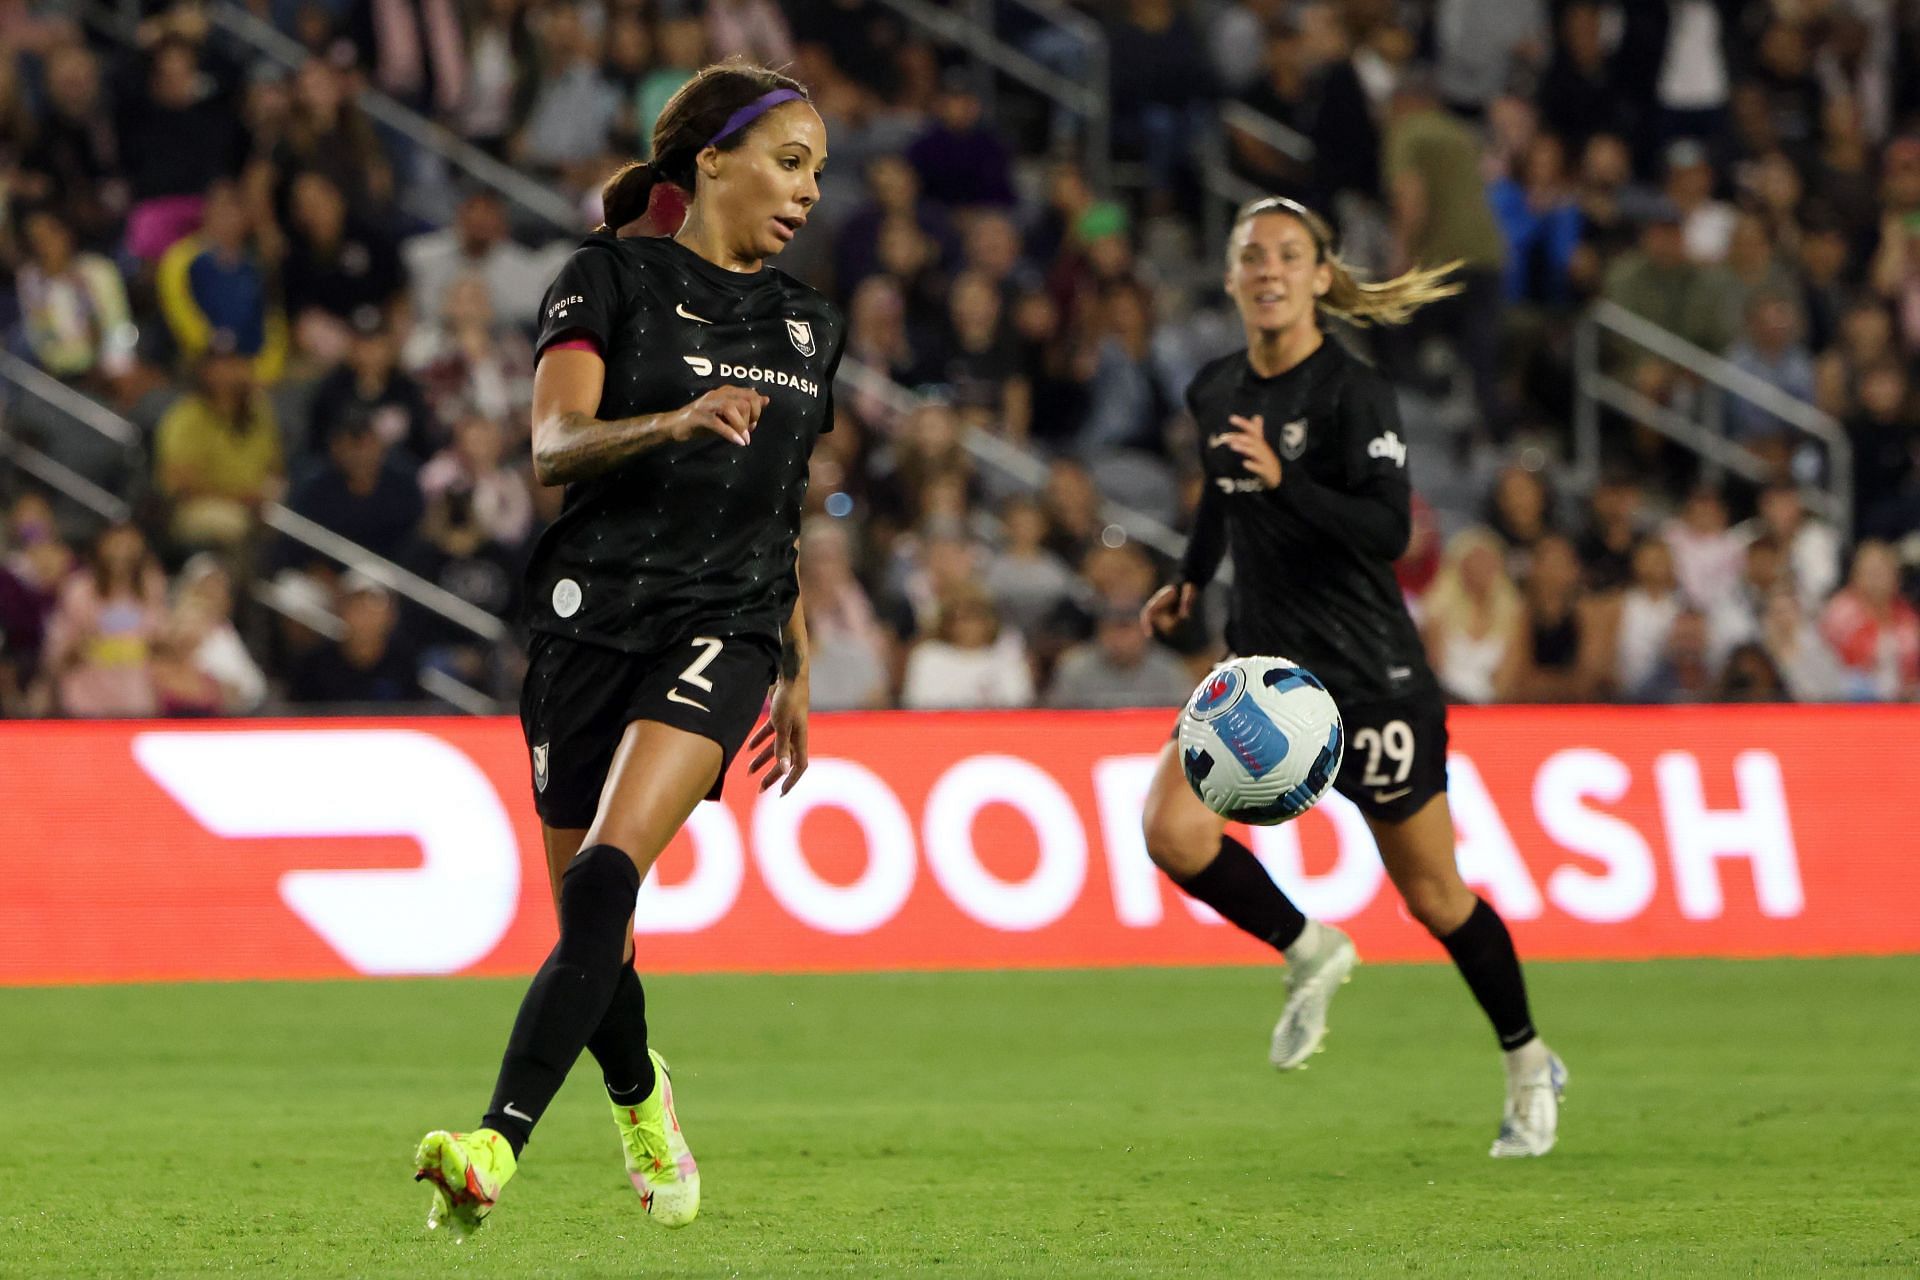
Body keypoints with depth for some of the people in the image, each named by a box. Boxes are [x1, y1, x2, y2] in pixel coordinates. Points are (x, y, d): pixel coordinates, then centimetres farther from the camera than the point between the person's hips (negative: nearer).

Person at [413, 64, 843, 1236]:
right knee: (593, 926, 5)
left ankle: (499, 1146, -32)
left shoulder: (807, 326, 15)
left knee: (609, 870, -23)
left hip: (724, 629, 1)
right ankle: (645, 1107, 36)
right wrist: (674, 422, -34)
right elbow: (554, 444, -15)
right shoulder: (613, 279, -1)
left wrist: (797, 676, 29)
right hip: (593, 619, -1)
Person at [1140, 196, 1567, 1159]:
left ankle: (1530, 1067, 26)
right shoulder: (1215, 391, 4)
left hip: (1369, 674, -5)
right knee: (1171, 826, -18)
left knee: (1433, 896, 4)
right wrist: (1190, 580, 22)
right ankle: (1309, 954, 7)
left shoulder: (1354, 395, -16)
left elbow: (1390, 530, -26)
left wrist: (1282, 479, -35)